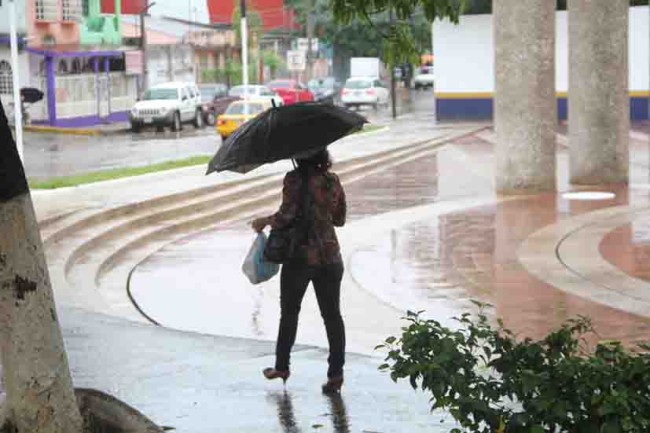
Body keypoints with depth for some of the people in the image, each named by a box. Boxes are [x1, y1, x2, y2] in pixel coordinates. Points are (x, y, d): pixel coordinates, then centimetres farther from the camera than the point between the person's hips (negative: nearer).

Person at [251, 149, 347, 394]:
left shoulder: (295, 179, -11)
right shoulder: (333, 181, 5)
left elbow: (287, 214, -20)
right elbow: (339, 219, 13)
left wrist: (264, 222, -3)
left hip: (300, 256, -4)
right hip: (330, 256, 4)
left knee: (289, 312, 13)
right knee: (332, 315, 5)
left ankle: (282, 367, 24)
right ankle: (336, 373, -1)